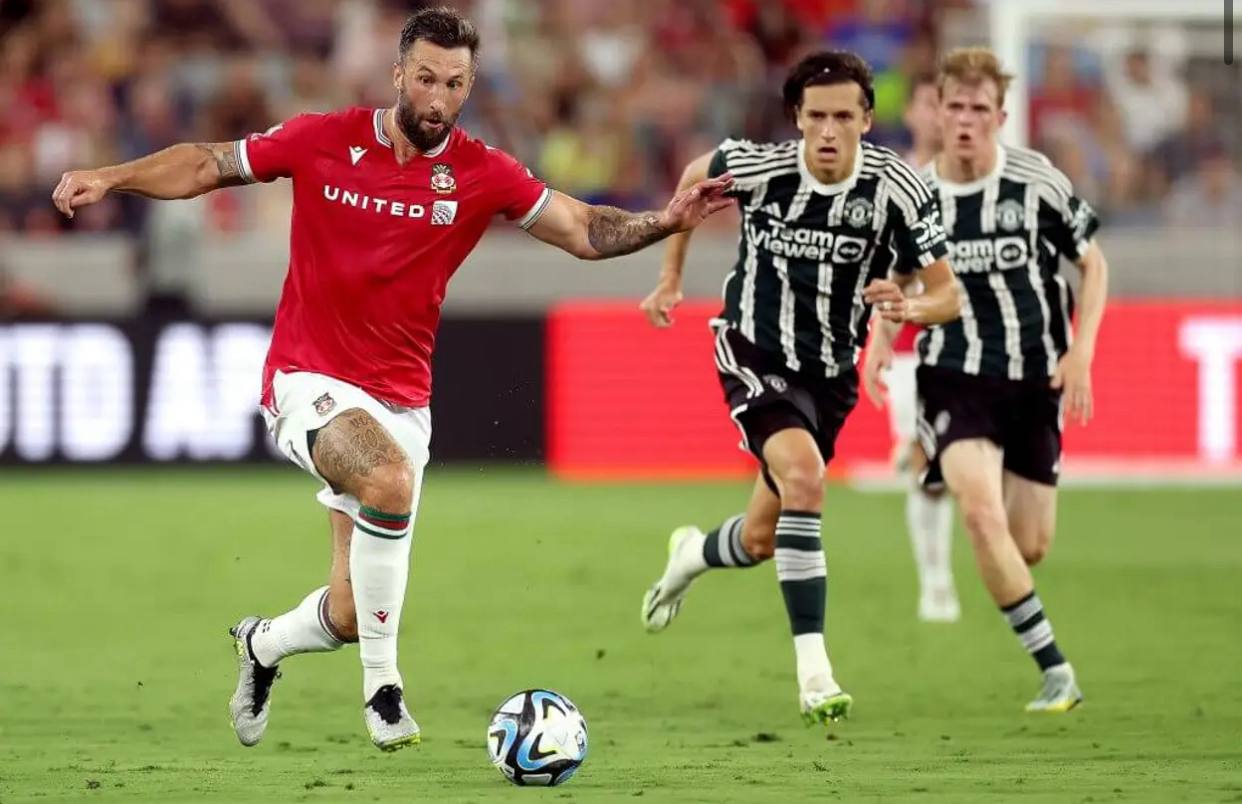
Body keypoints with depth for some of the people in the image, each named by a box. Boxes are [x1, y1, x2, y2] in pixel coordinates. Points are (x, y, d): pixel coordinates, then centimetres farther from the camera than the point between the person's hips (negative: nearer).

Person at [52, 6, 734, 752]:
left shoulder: (480, 174, -2)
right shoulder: (325, 142, -5)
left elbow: (585, 230, -2)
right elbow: (206, 164, 3)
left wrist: (664, 222, -19)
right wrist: (110, 179, -8)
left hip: (400, 400, 3)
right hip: (310, 381, -3)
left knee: (349, 617, 2)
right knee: (391, 480, -36)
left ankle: (263, 645, 40)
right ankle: (382, 684, -21)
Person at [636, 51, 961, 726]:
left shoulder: (897, 189, -17)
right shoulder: (758, 168, -18)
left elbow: (948, 295, -13)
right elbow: (694, 177, 6)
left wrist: (912, 308, -35)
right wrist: (671, 276, 10)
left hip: (829, 374, 3)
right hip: (753, 356, -3)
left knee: (760, 541, 12)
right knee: (803, 475, -31)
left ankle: (692, 554, 51)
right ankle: (813, 669, -29)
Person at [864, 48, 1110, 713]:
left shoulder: (1037, 182, -8)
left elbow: (1093, 264, 3)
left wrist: (1081, 352, -8)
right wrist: (880, 340, -3)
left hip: (1036, 380, 1)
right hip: (955, 377, -1)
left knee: (1030, 548, 6)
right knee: (982, 513, -25)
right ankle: (1055, 671, -18)